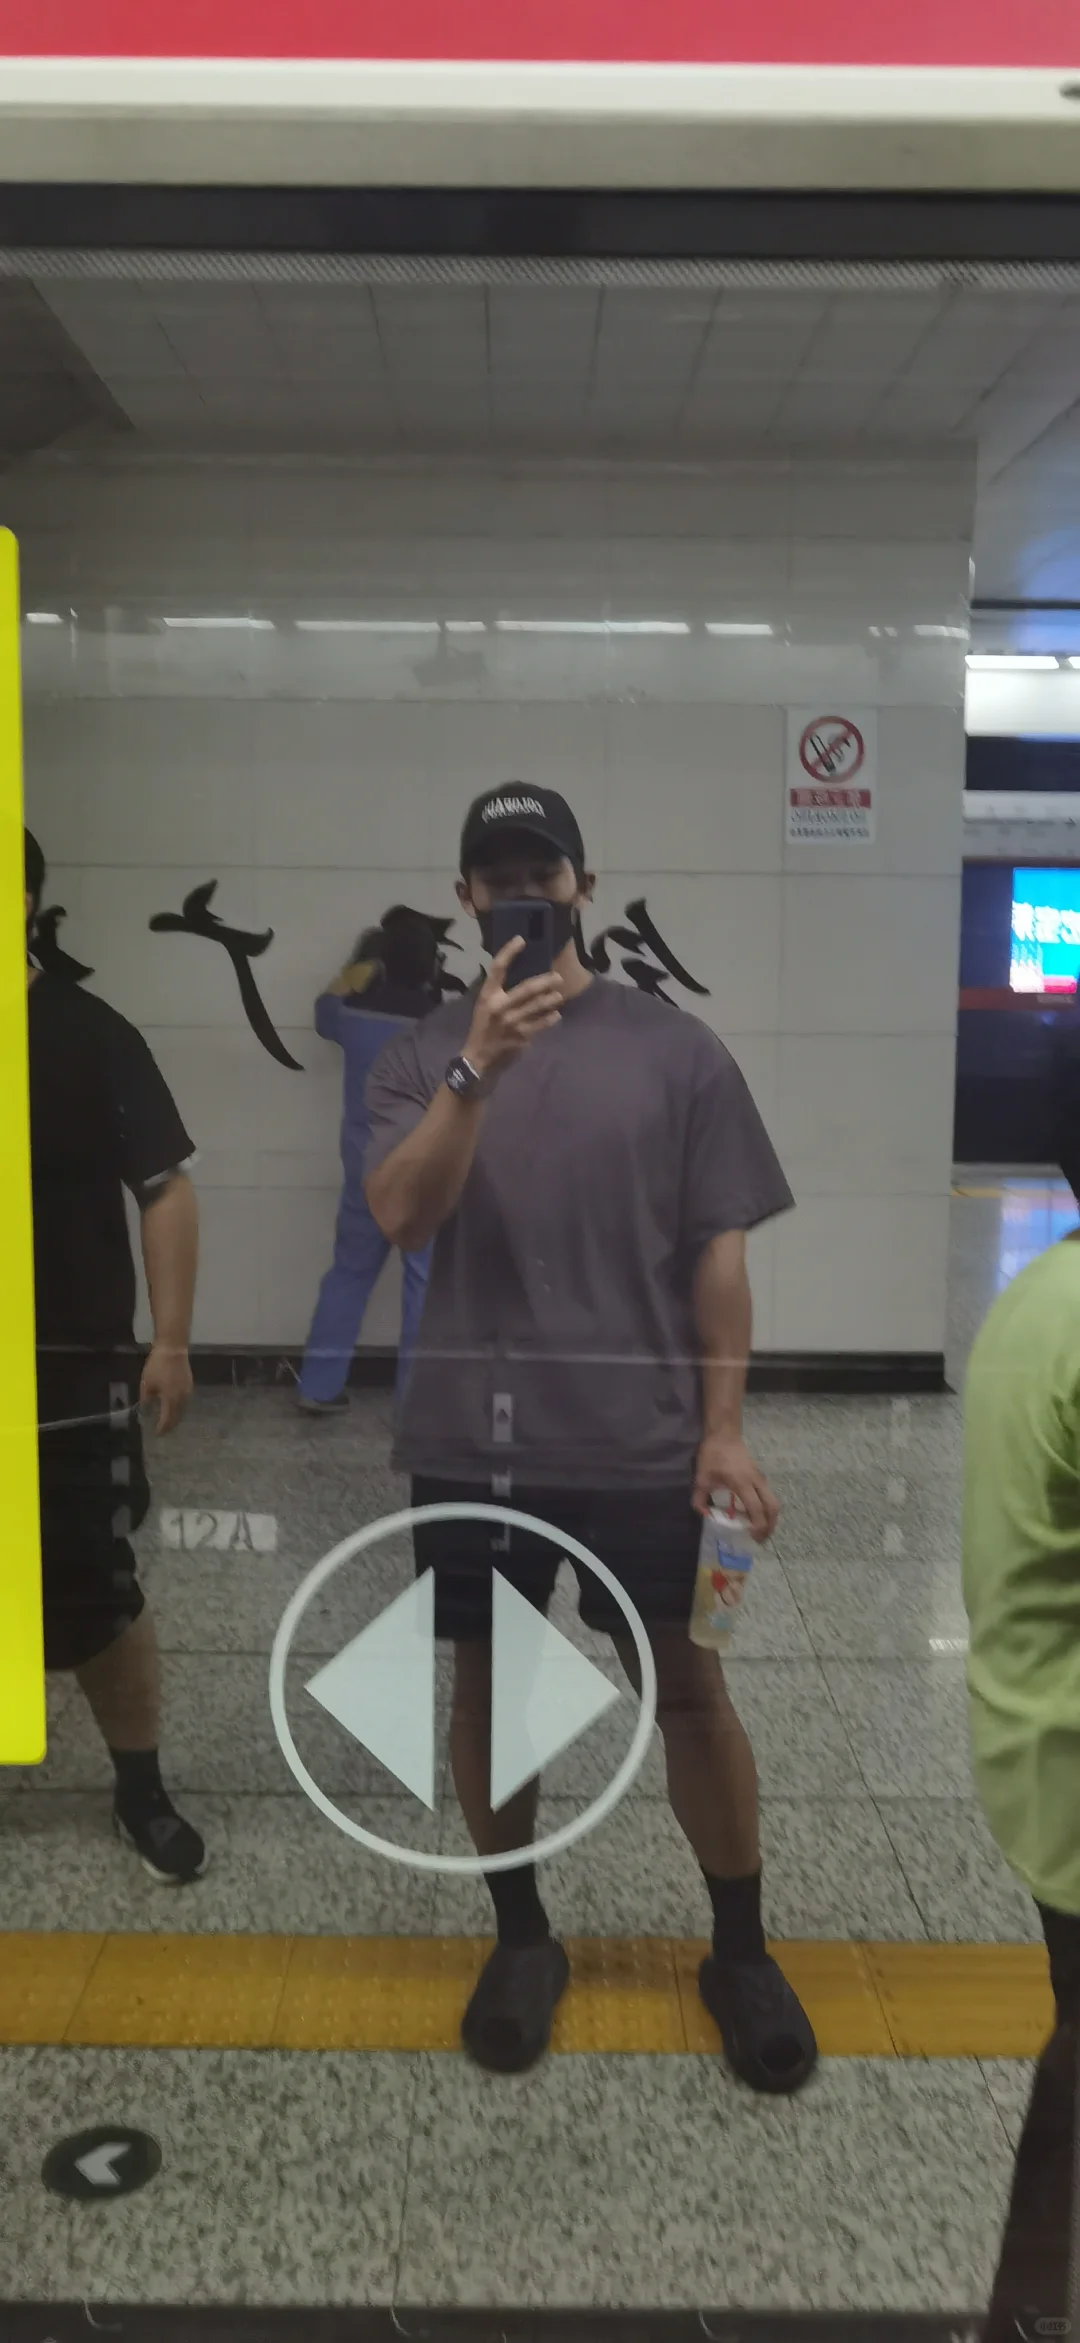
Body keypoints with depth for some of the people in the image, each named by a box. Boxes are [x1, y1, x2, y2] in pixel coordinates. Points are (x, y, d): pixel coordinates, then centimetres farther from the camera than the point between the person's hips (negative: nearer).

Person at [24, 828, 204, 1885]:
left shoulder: (88, 1036, -7)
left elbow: (163, 1190, -6)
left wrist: (171, 1342, -10)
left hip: (72, 1365, -3)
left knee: (95, 1600, 4)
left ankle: (141, 1793, 24)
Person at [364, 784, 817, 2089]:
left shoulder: (673, 1048, -1)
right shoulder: (423, 1058, 2)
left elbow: (717, 1250, 0)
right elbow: (400, 1220, -13)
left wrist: (723, 1425, -2)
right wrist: (479, 1070, -26)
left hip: (641, 1445, -1)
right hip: (472, 1446, 2)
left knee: (687, 1690, 8)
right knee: (487, 1687, 14)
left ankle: (741, 1952, 28)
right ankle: (521, 1939, 34)